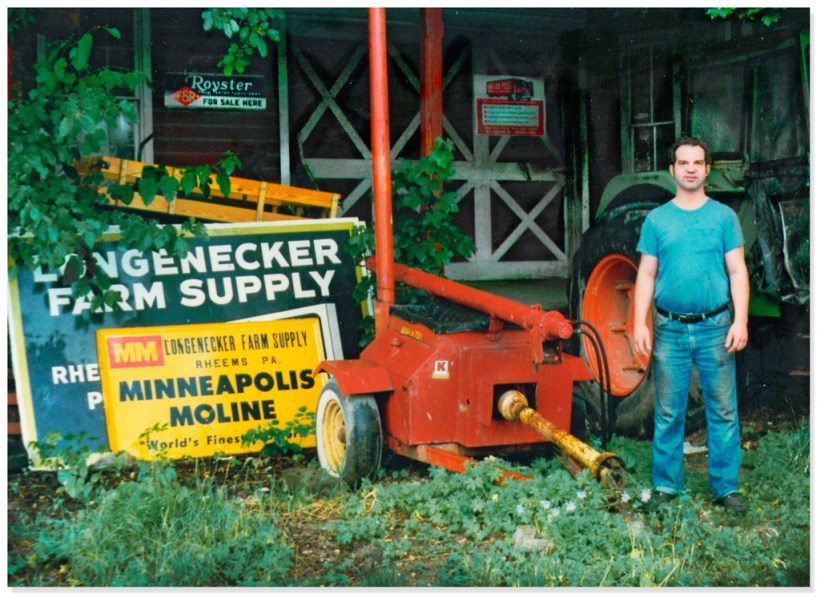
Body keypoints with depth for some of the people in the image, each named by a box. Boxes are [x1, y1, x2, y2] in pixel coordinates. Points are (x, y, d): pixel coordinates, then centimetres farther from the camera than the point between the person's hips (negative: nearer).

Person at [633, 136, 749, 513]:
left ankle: (726, 486, 12)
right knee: (668, 412, 6)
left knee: (723, 411, 2)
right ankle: (666, 484, 17)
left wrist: (740, 321, -8)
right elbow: (646, 275, 6)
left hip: (715, 329, -1)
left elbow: (737, 272, 2)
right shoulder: (657, 219, 7)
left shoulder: (723, 216, 5)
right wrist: (639, 324, -3)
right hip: (670, 330, 1)